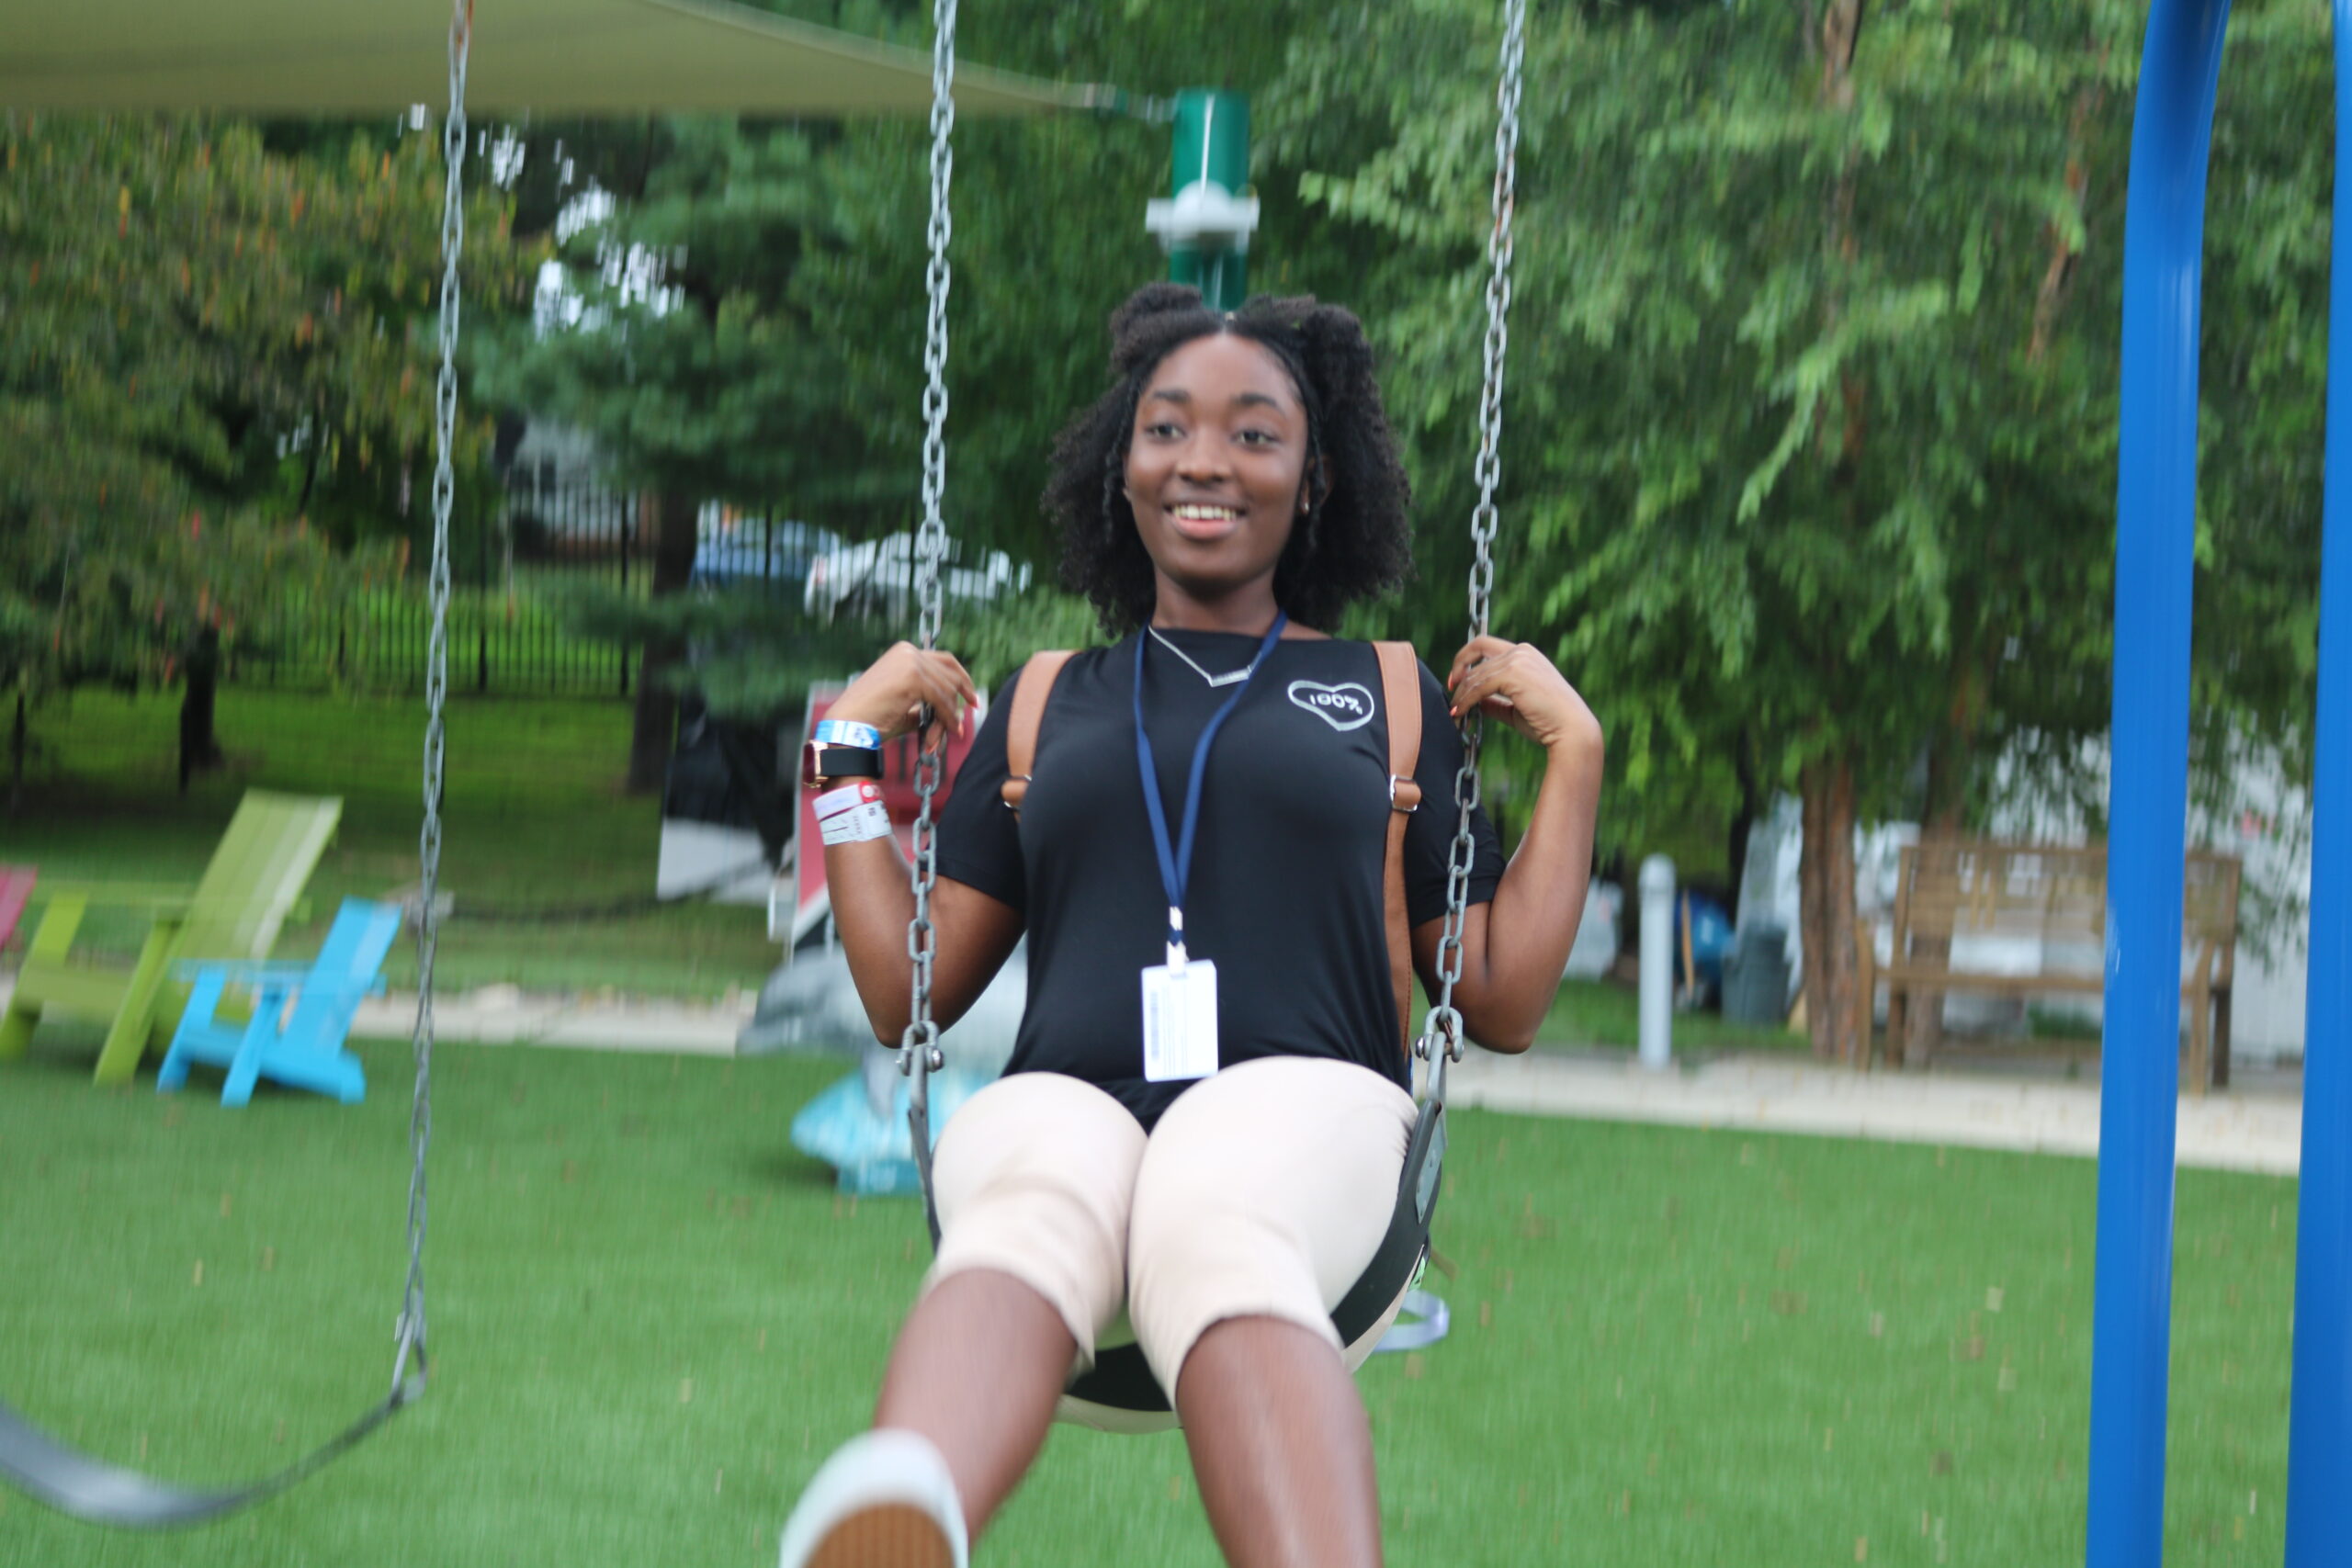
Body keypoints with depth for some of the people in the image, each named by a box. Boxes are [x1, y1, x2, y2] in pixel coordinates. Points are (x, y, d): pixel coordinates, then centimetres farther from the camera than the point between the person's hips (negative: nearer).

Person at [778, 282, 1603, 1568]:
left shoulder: (1391, 699, 25)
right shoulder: (1044, 708, 27)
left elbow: (1501, 1005, 19)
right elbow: (907, 996, 23)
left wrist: (1573, 752, 16)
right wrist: (849, 749, 23)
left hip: (1301, 1093, 0)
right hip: (1063, 1101, 1)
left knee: (1218, 1235, -41)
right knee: (1025, 1216, -40)